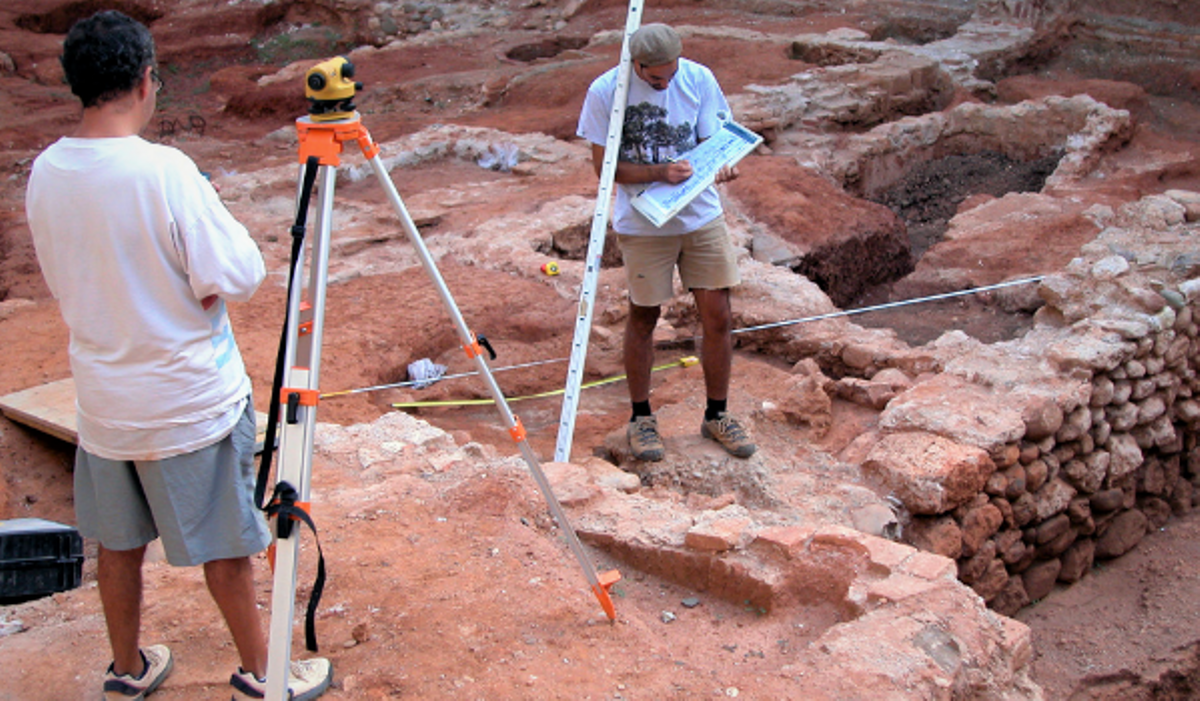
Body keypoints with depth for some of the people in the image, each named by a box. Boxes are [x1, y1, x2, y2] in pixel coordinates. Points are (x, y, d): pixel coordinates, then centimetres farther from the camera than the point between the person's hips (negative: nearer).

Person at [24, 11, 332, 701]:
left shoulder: (44, 172, -3)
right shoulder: (165, 171, -23)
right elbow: (234, 279, -21)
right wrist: (218, 215, -3)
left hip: (104, 402, 6)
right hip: (192, 404, -5)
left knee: (119, 544, 21)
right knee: (226, 546, 11)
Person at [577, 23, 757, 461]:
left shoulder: (698, 79, -5)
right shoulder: (605, 92, -12)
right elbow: (604, 165, -10)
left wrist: (719, 167, -23)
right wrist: (660, 172, -23)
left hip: (702, 216, 3)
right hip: (643, 224, -2)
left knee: (718, 318, 3)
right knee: (643, 319, 9)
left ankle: (717, 416, 22)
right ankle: (641, 418, 27)